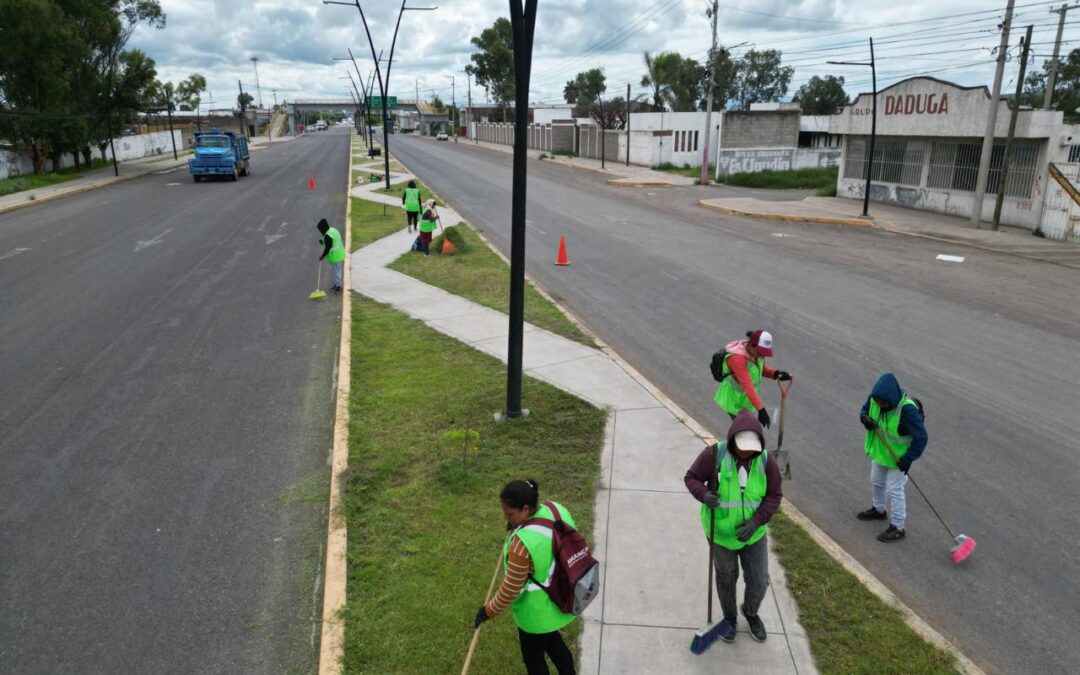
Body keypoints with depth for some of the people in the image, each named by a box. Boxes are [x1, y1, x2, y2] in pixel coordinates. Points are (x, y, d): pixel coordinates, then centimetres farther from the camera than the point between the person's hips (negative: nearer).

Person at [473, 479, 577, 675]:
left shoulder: (523, 543, -38)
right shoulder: (556, 509, -15)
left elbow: (511, 589, -25)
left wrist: (489, 611, -8)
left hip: (538, 612, -8)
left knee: (533, 658, 19)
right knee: (550, 639, 34)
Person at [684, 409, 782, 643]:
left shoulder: (766, 461, -18)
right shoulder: (714, 454, -24)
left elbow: (774, 496, -11)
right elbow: (691, 478, -14)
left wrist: (755, 522, -25)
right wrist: (704, 495, -35)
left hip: (753, 532, 2)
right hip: (721, 530, -1)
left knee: (759, 581, 11)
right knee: (726, 577, 18)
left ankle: (751, 612, 44)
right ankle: (730, 618, 45)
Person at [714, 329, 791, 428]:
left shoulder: (756, 351, -10)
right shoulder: (738, 358, -34)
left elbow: (762, 369, 8)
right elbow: (747, 386, -40)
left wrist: (776, 374, -13)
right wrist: (760, 409, -44)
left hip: (745, 398, 8)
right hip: (734, 400, -8)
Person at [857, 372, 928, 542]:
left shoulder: (907, 409, -36)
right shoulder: (875, 398, -18)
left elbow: (921, 437, -28)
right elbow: (865, 409, 4)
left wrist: (909, 459, -26)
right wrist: (865, 418, -20)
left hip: (898, 457, -7)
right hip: (879, 451, 7)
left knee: (895, 490, 4)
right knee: (876, 482, 25)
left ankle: (898, 528, 19)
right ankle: (878, 510, 50)